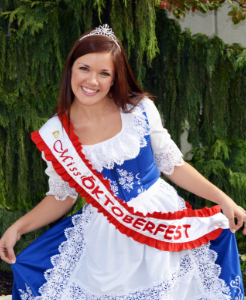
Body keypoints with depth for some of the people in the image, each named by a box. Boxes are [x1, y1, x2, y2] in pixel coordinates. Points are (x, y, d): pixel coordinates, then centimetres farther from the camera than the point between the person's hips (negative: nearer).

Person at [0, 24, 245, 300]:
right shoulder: (54, 135, -5)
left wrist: (223, 199, -2)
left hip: (163, 223, -1)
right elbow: (62, 197, 7)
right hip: (105, 239, 1)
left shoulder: (140, 110, -6)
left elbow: (172, 165, 3)